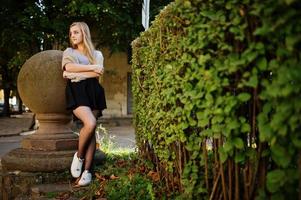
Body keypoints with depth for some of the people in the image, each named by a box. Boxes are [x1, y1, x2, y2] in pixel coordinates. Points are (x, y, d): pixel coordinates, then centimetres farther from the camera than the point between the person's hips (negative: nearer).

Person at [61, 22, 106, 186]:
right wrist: (92, 67, -5)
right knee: (90, 123, -26)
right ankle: (78, 155, -3)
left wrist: (76, 74, -7)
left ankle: (87, 171, -7)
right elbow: (68, 67, -5)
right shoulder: (69, 52, 18)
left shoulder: (97, 54, 18)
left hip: (93, 91, 2)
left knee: (92, 129, -8)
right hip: (76, 91, -2)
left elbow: (99, 73, -1)